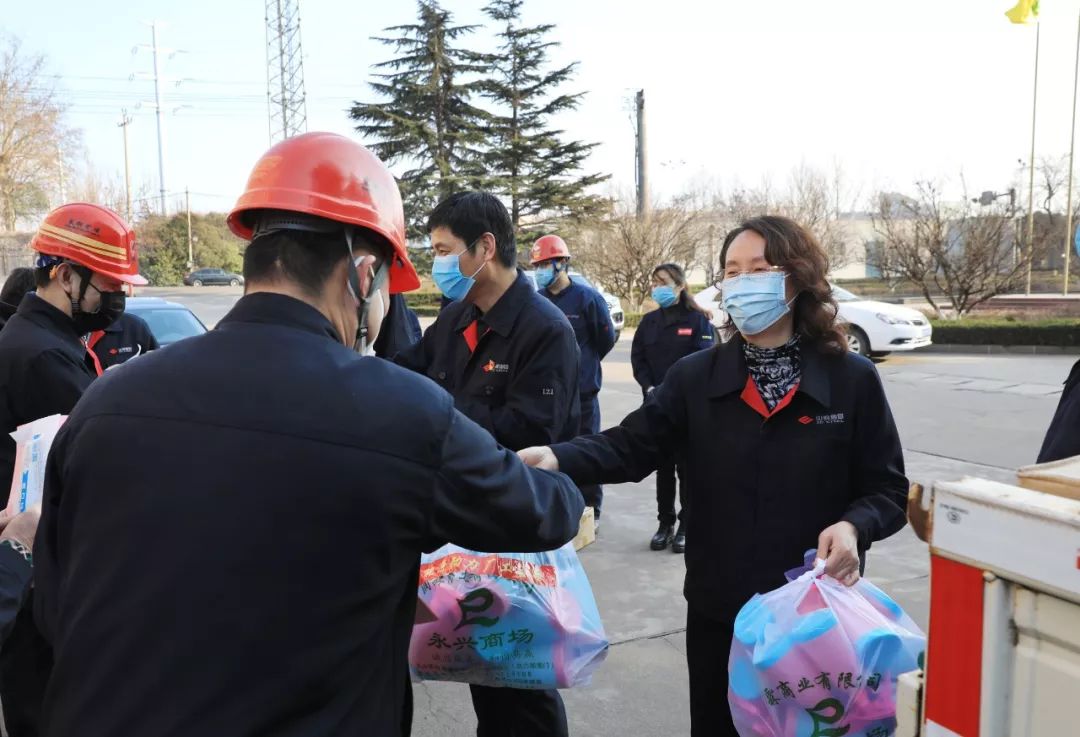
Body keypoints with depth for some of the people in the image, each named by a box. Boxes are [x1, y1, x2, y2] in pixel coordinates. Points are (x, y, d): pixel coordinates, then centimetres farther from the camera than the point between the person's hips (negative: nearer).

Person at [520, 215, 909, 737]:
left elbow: (888, 490, -1)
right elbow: (630, 447, -13)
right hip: (718, 610, 2)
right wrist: (558, 458, -31)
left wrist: (852, 526, -22)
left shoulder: (852, 380, -5)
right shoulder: (695, 377, -2)